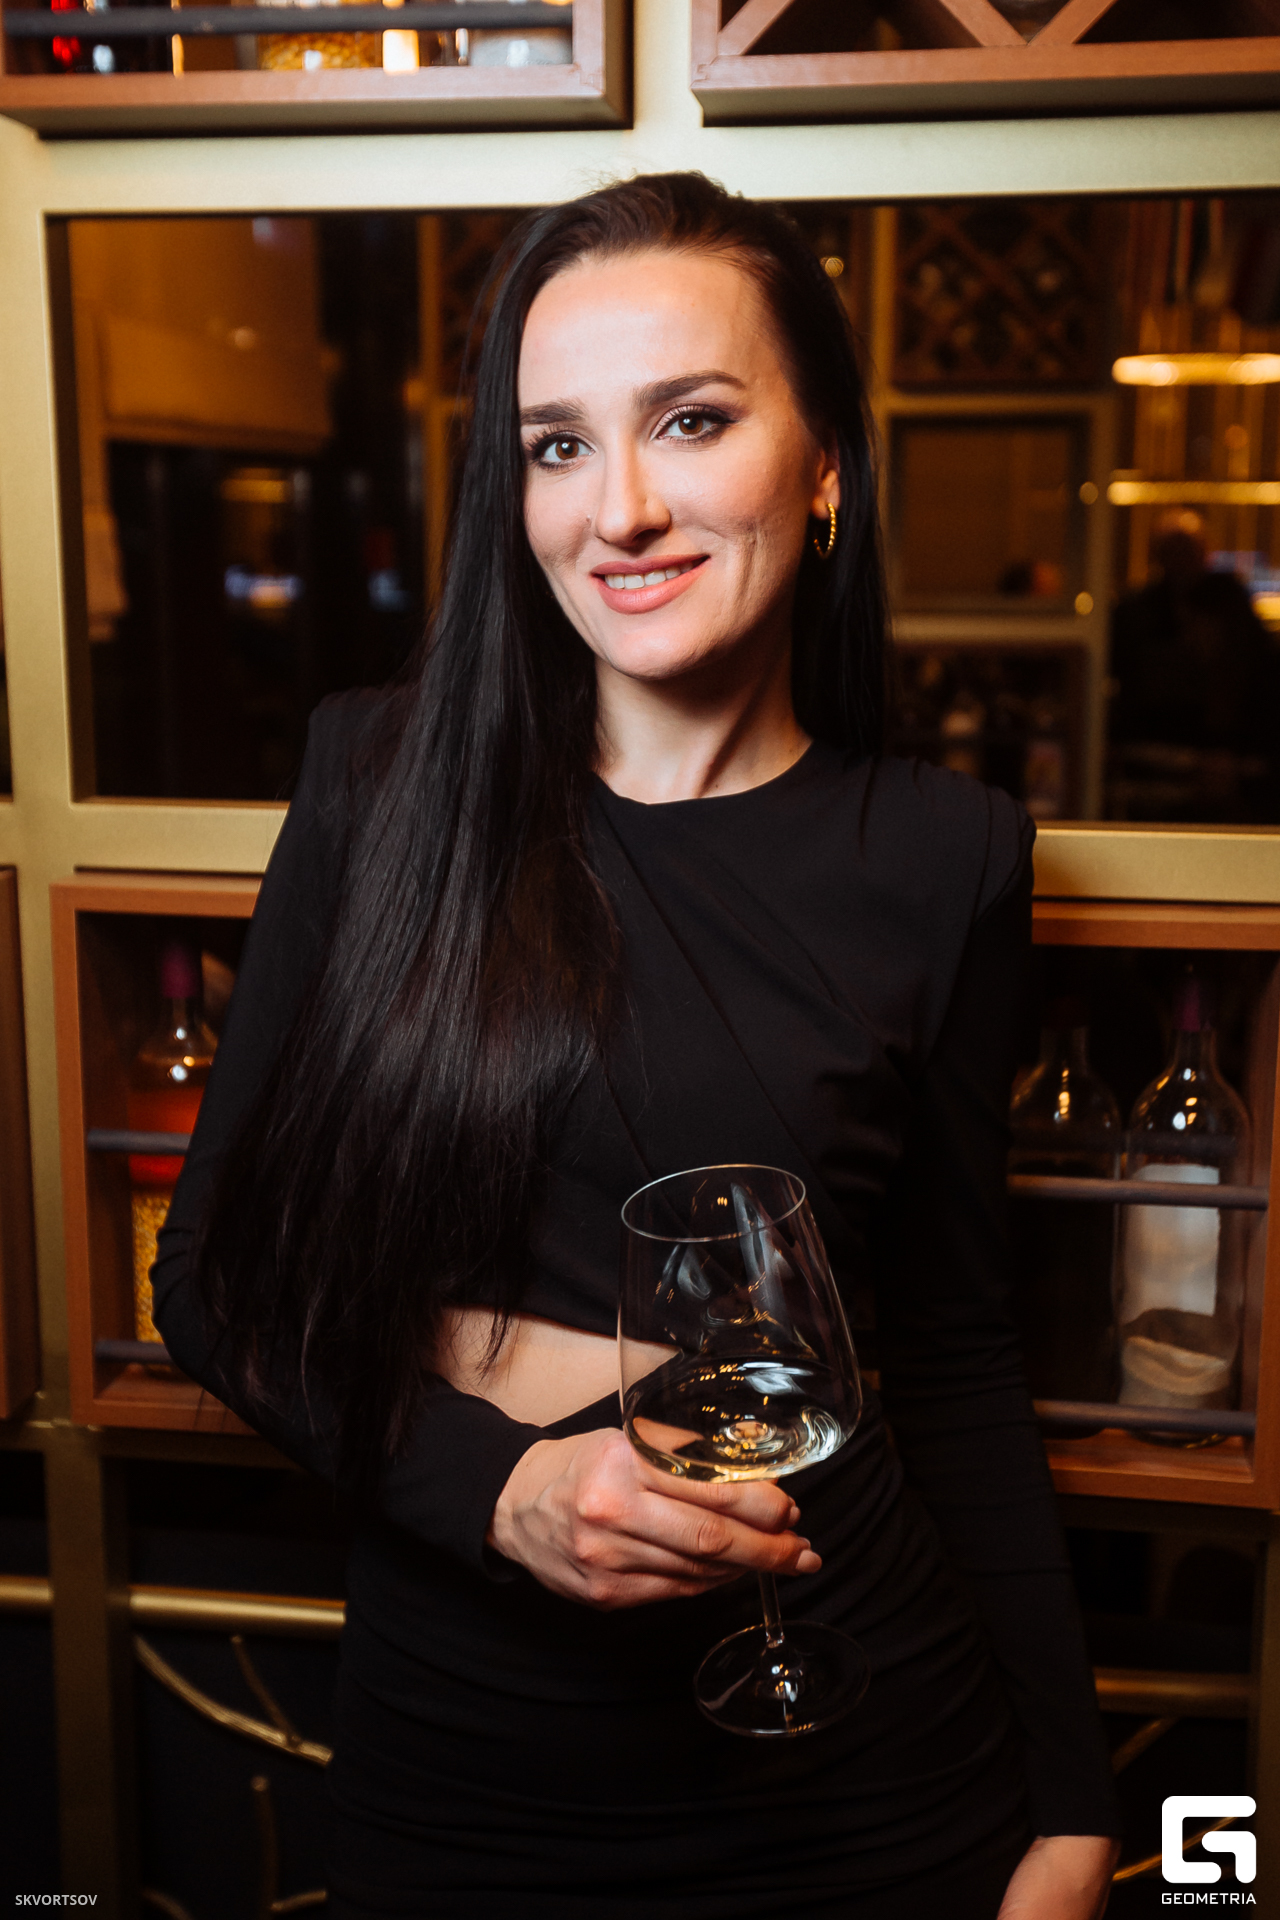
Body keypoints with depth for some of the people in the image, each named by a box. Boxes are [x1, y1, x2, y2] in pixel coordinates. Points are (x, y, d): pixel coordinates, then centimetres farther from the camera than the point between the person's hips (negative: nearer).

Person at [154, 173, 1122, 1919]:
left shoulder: (938, 859, -5)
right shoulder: (386, 782, -5)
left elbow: (955, 1352, 2)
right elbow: (223, 1270, -2)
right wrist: (498, 1483, -16)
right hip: (448, 1748, 1)